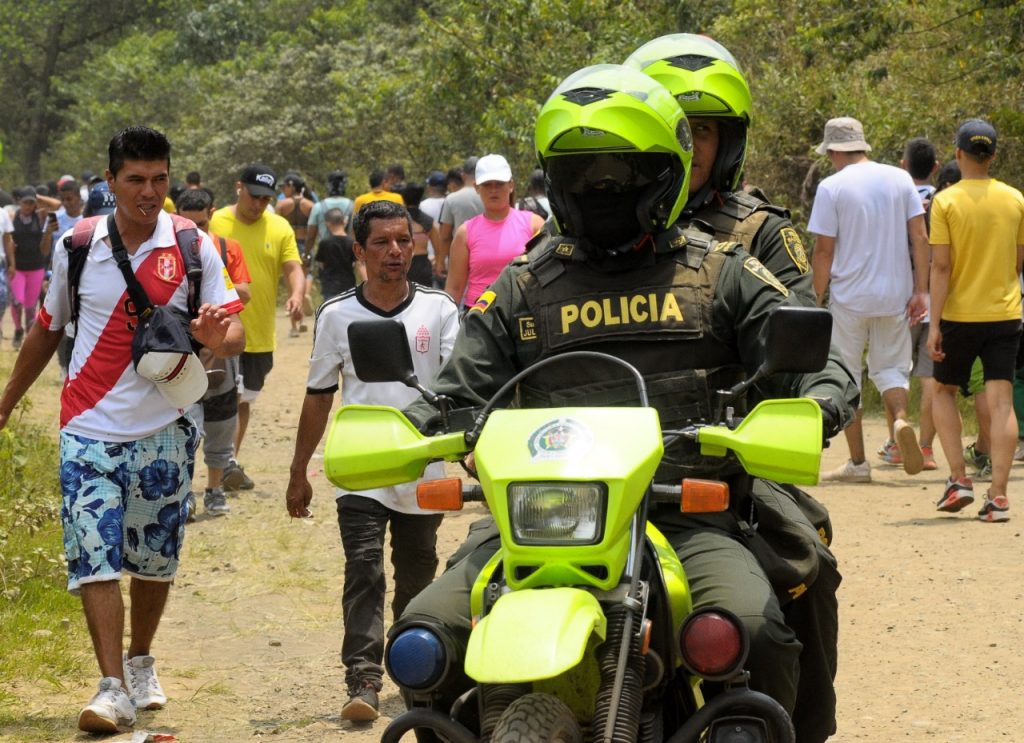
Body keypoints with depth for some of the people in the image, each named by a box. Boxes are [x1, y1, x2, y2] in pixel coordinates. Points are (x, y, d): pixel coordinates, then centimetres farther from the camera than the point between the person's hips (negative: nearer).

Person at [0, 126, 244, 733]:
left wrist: (218, 336, -32)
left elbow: (234, 330, -7)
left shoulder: (194, 248, -4)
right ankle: (113, 689, -11)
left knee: (155, 557, 12)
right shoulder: (76, 246, 1)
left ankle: (141, 662, 34)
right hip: (90, 427, 0)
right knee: (95, 556, -11)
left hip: (164, 427, 0)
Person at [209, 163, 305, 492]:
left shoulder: (280, 228, 4)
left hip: (261, 334, 4)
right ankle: (227, 463, -11)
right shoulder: (216, 223, -3)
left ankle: (231, 462, 25)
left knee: (243, 400, 14)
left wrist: (296, 295, -23)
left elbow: (294, 269, -2)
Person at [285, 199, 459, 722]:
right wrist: (298, 473, 12)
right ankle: (363, 681, -17)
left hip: (424, 471, 1)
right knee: (364, 571, -13)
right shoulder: (337, 315, 3)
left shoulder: (439, 309, 2)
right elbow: (318, 397, 11)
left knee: (417, 577, 12)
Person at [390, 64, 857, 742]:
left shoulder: (723, 273, 13)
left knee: (756, 632, -31)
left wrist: (816, 404, -15)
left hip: (689, 514, -2)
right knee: (425, 635, -17)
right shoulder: (524, 286, 17)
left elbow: (819, 363, 10)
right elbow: (462, 388, 15)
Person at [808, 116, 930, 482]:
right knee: (890, 367, 13)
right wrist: (920, 290, 5)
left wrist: (816, 300, -1)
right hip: (895, 296, 3)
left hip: (849, 297, -3)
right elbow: (920, 238, 2)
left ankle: (857, 462, 7)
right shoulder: (900, 179, 5)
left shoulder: (831, 187, -7)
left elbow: (823, 250, -8)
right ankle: (900, 418, -19)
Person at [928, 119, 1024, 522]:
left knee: (944, 390, 17)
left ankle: (959, 479, 7)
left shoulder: (946, 201, -8)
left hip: (960, 313, -2)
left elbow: (940, 266, -12)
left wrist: (934, 324, -10)